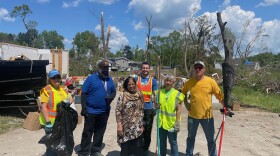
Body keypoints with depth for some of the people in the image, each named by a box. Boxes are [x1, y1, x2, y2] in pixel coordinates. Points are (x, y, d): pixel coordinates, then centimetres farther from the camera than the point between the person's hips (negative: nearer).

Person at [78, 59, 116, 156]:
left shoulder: (110, 80, 7)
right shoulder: (91, 78, -7)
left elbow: (114, 91, 14)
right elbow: (83, 93, -8)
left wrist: (111, 96, -11)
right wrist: (84, 108, -13)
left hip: (104, 111, 5)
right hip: (91, 111, -5)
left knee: (100, 132, 14)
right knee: (87, 132, 5)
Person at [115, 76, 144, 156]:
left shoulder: (139, 95, 4)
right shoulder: (122, 96, -6)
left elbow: (141, 111, 8)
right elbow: (118, 111, -7)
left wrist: (141, 124, 7)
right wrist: (119, 125, -12)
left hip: (137, 127, 2)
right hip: (126, 126, -2)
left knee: (138, 149, 6)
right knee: (125, 148, 6)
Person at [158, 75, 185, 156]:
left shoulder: (177, 94, -5)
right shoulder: (160, 92, 5)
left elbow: (179, 110, -7)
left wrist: (177, 122, -12)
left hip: (172, 122, -3)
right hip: (161, 121, 4)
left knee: (173, 142, 8)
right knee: (162, 141, 16)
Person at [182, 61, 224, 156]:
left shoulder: (211, 81, -9)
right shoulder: (190, 82, -2)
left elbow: (220, 96, -5)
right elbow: (183, 92, 16)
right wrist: (186, 103, 6)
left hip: (207, 116, -2)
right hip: (192, 115, 2)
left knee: (211, 139, 12)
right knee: (191, 137, 19)